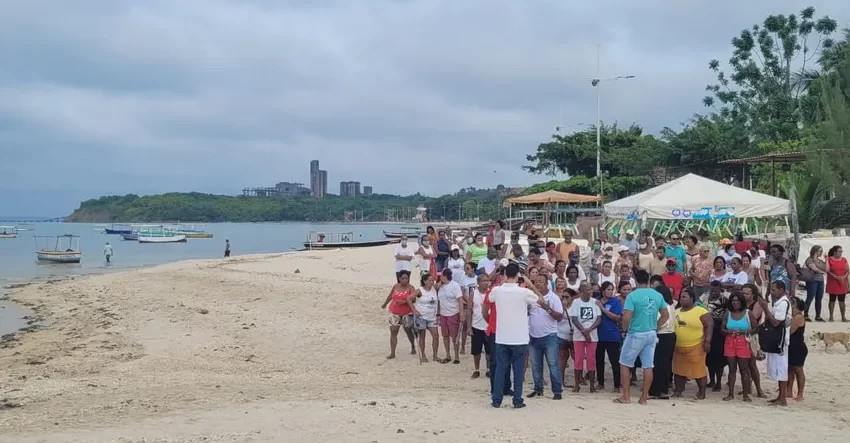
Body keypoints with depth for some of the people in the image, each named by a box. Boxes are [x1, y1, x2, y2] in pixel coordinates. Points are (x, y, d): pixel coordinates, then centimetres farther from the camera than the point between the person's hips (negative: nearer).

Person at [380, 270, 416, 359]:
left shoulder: (410, 288, -9)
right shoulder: (395, 286, 2)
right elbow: (390, 296, 19)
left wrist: (404, 302, -35)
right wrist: (384, 304, 33)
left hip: (407, 314, -2)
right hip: (394, 313, 3)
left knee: (408, 331, 13)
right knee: (393, 332, -4)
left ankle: (413, 347, 41)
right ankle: (392, 353, -3)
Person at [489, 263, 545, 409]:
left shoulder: (496, 290, -5)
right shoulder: (524, 292, -12)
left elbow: (490, 299, 21)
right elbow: (542, 301, 4)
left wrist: (503, 282, 21)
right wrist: (532, 286, 14)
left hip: (501, 338, 2)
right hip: (520, 338, -2)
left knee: (500, 369, 9)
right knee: (518, 371, 6)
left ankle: (496, 400, 10)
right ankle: (517, 400, 9)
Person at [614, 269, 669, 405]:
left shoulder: (632, 296, -14)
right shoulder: (658, 295, 2)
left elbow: (626, 317, -19)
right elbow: (665, 315, 8)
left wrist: (625, 328, 0)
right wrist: (655, 327, 16)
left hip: (636, 335, -5)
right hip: (651, 335, 5)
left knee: (625, 364, 8)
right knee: (648, 366, 7)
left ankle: (626, 396, 8)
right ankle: (644, 398, 11)